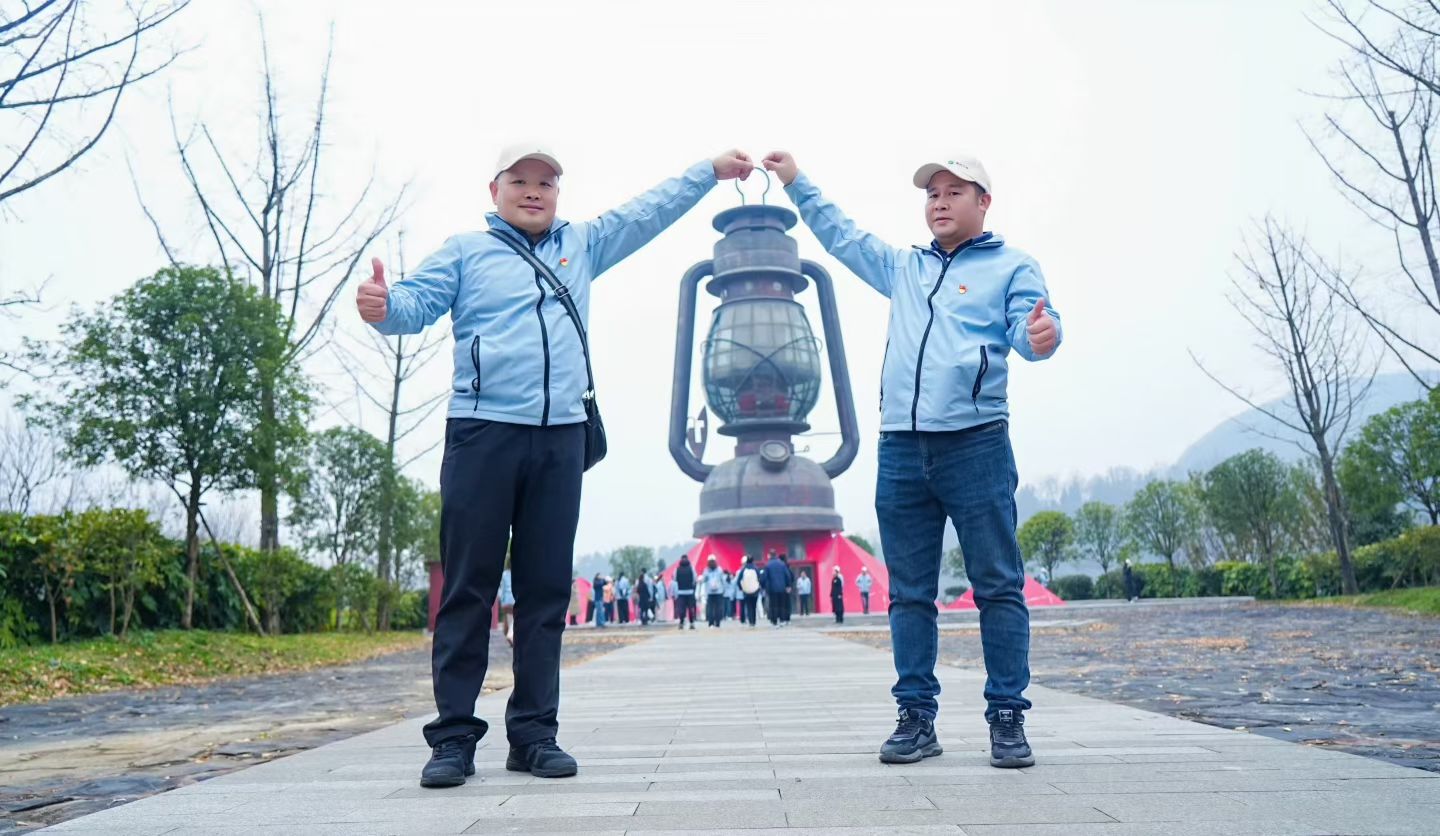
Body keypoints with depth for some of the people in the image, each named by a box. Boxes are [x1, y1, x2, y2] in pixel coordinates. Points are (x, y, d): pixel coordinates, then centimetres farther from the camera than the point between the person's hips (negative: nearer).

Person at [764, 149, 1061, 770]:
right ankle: (917, 717, 11)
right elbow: (840, 236, 33)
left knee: (998, 587, -2)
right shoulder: (903, 268, 24)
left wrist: (1042, 336, -29)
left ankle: (1007, 717, 6)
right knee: (909, 592, 5)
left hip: (976, 445, -4)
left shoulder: (1012, 266, 10)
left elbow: (1027, 327, -6)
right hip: (900, 449, 5)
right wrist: (796, 183, 31)